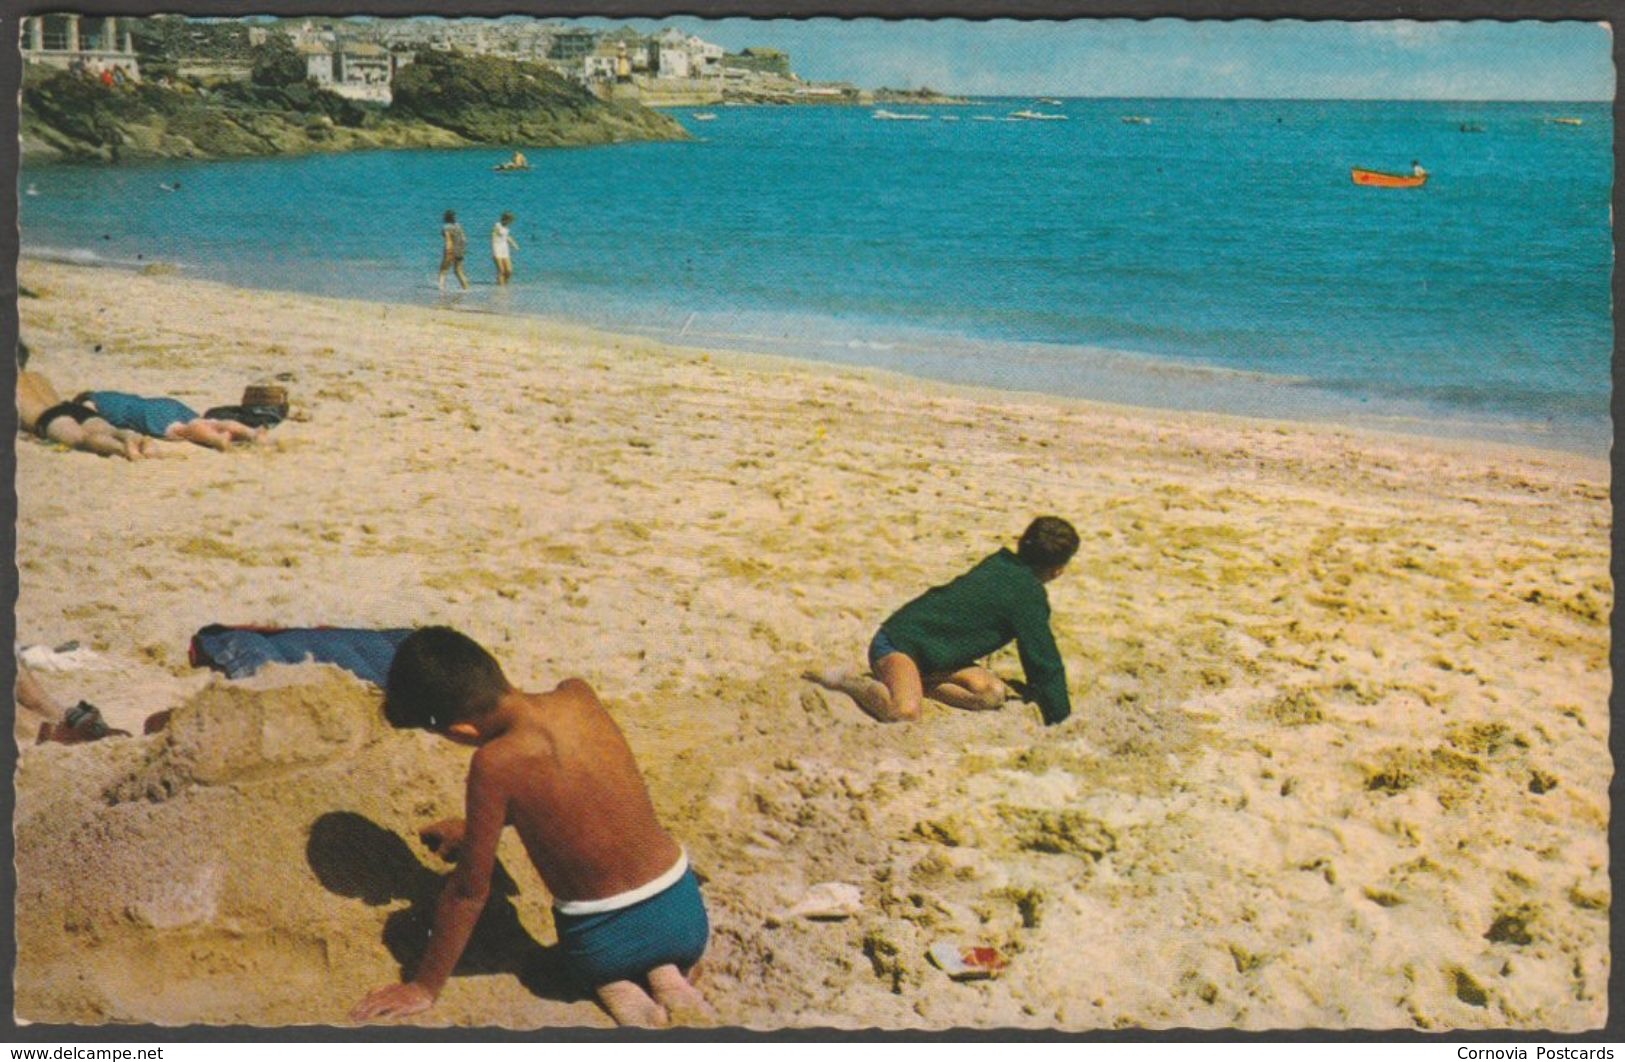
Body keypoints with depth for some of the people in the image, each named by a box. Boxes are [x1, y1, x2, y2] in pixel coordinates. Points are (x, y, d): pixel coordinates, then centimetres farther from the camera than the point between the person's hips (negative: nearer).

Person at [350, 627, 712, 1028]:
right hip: (687, 915, 4)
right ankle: (667, 978, 9)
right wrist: (475, 826, 29)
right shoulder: (579, 696, -6)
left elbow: (469, 891, -11)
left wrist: (424, 988, 2)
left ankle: (613, 990, 5)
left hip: (604, 942, -4)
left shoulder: (495, 764, -22)